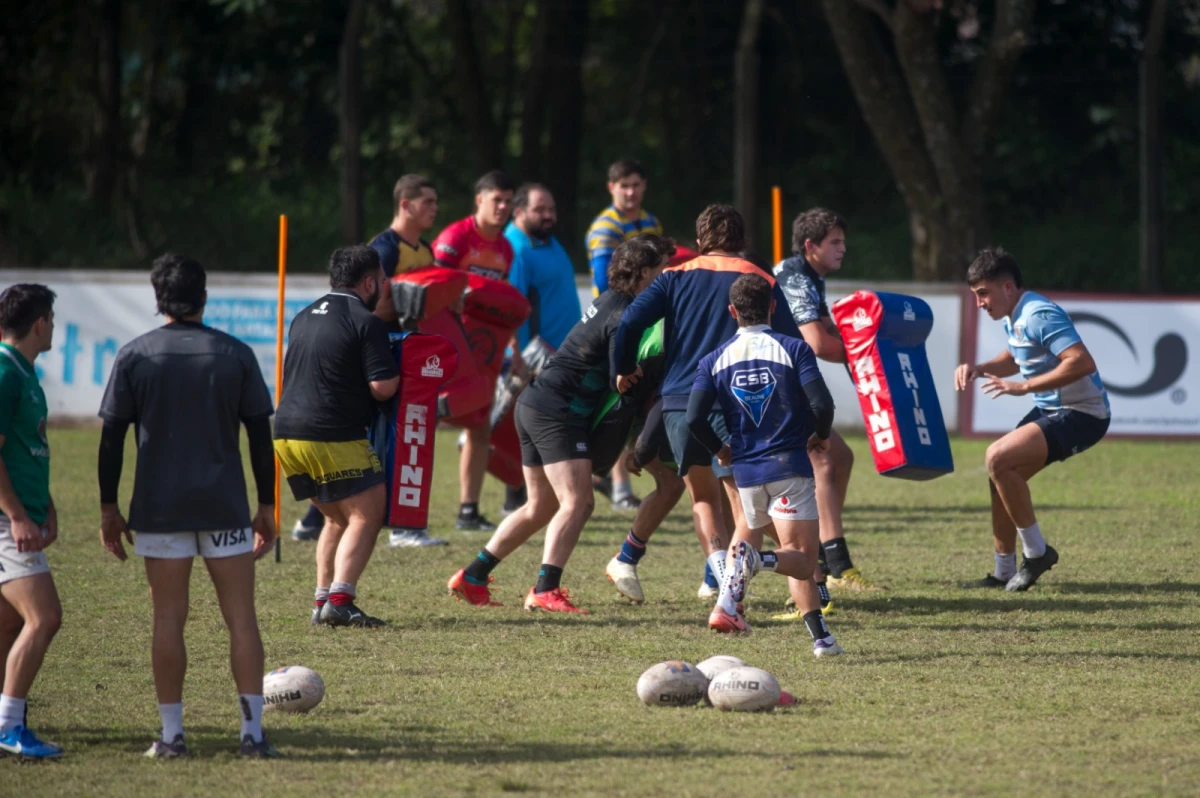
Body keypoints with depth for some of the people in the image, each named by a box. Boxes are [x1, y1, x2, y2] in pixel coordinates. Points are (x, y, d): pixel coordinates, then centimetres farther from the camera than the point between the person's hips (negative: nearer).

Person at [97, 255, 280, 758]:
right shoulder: (236, 355, 1)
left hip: (159, 508, 0)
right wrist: (266, 507, 10)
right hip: (226, 508, 0)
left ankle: (172, 735, 4)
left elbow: (112, 438, -1)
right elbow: (260, 436, 3)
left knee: (168, 618, 4)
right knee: (241, 617, 2)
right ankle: (253, 732, -2)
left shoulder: (134, 356, 0)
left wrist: (109, 509, 7)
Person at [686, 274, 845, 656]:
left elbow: (694, 417, -5)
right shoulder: (793, 349, -5)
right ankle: (758, 558, -38)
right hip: (790, 466, -4)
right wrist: (821, 435, 7)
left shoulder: (715, 360, 3)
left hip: (746, 470, 4)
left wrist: (719, 449, 14)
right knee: (802, 559, -7)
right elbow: (821, 403, -14)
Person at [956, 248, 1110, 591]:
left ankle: (1036, 551, -9)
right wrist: (979, 368, 8)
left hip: (1080, 414, -10)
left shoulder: (1040, 316, -23)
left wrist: (1023, 387, -31)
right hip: (1050, 409, 10)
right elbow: (1015, 357, 29)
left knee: (998, 458, -22)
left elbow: (1082, 362, -33)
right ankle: (1004, 572, 20)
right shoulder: (1013, 319, 8)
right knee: (1001, 476, 10)